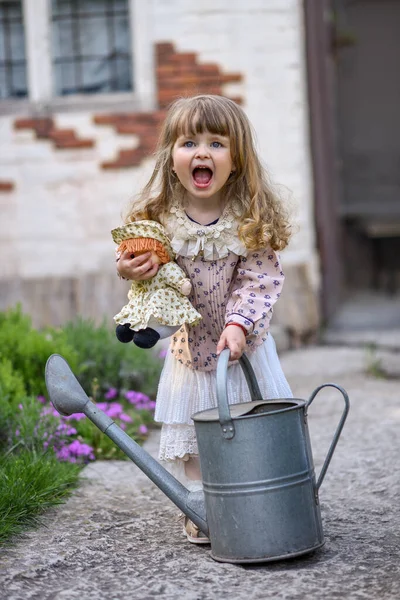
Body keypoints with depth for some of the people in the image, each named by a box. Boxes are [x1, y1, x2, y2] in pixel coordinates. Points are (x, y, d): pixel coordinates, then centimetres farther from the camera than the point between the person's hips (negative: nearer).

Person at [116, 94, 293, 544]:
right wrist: (132, 272, -21)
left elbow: (259, 282, -15)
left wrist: (238, 324, -28)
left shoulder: (251, 219, -14)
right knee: (193, 425, 9)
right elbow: (155, 280, 1)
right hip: (190, 346, 1)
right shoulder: (159, 218, -10)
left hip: (244, 343, -1)